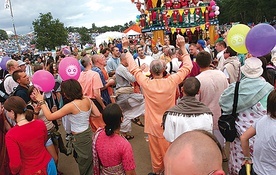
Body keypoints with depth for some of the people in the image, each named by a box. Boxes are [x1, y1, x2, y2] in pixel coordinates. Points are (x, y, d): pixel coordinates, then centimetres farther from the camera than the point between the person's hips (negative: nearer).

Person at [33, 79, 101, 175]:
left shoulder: (71, 106, -25)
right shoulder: (87, 99, -6)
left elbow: (49, 116, -19)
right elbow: (97, 114, 1)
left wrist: (41, 101, -11)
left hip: (80, 138, -7)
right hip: (88, 132, 7)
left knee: (84, 165, 17)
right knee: (90, 162, 26)